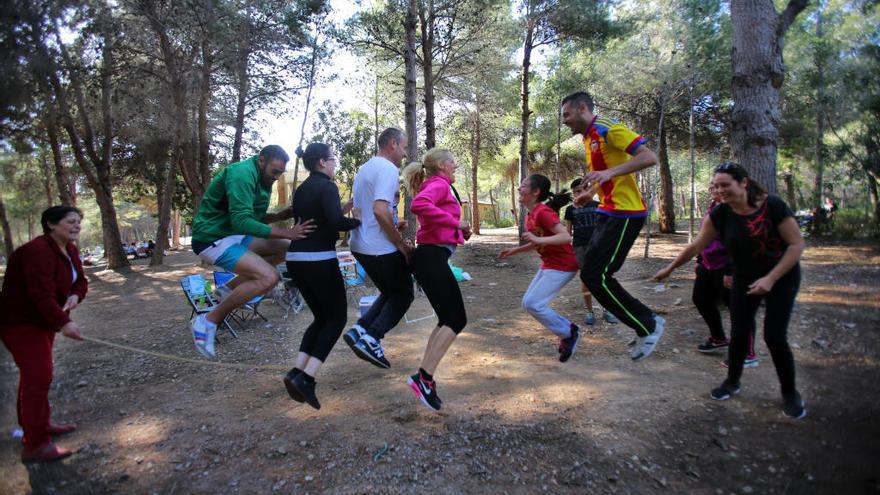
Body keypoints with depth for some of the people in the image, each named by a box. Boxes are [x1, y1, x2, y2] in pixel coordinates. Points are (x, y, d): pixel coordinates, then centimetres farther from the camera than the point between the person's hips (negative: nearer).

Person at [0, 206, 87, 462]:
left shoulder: (70, 250, 6)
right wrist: (63, 323, -39)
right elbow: (41, 294, -33)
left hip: (42, 321, 10)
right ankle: (35, 445, -5)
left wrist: (75, 296, -12)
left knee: (37, 374, 19)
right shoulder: (38, 252, -24)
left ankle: (39, 425, 33)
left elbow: (80, 281, 11)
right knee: (37, 377, -11)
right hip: (21, 323, -10)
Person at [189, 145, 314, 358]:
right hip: (212, 239, -10)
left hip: (233, 235, 10)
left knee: (285, 248, 10)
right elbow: (241, 221, -28)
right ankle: (208, 321, -11)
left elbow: (253, 217, 18)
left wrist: (280, 216, -1)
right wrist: (287, 233, -29)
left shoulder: (262, 179, 10)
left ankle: (230, 288, 12)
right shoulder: (243, 173, -20)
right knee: (268, 277, -23)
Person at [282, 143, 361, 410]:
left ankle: (297, 371, 5)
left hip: (296, 259, 8)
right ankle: (307, 377, -6)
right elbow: (336, 222, -23)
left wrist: (343, 211, 16)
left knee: (321, 318, 18)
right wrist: (358, 220, -6)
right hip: (319, 260, -8)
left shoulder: (301, 190, 16)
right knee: (336, 319, 5)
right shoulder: (327, 187, -9)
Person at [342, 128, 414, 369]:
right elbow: (380, 210, -27)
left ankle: (360, 330, 7)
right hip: (381, 248, -9)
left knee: (390, 292, 21)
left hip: (360, 245, 9)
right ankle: (371, 337, -4)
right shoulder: (387, 168, -15)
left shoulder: (364, 168, 15)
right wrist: (401, 244, -17)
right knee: (403, 294, 8)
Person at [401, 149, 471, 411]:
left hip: (429, 256, 10)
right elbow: (419, 205, -28)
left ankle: (424, 375, 13)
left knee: (447, 319, 14)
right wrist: (456, 222, -21)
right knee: (456, 320, -6)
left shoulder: (434, 186, 24)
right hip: (432, 257, -10)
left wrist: (460, 231, 9)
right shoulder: (439, 184, -6)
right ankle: (423, 377, -9)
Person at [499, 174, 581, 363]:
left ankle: (568, 334, 5)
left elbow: (566, 236, -29)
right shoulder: (530, 215, 8)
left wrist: (538, 239, -37)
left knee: (533, 304, -14)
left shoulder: (543, 212, -21)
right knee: (528, 303, 8)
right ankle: (568, 331, 18)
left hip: (562, 267, -10)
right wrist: (515, 250, 10)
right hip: (548, 265, 10)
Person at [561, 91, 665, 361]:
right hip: (609, 212, 10)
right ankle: (646, 323, 16)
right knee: (591, 275, 7)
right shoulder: (589, 137, 17)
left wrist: (610, 172, -31)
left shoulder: (608, 128, -12)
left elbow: (649, 157, -22)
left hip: (625, 214, -10)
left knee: (596, 276, -13)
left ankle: (648, 325, 4)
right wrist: (589, 195, 16)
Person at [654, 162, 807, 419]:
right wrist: (669, 268, 0)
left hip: (782, 277, -3)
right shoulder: (720, 214, -11)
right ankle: (732, 382, 24)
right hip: (744, 280, 3)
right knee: (739, 333, -1)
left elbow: (796, 244, -16)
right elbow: (696, 246, -3)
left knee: (774, 336, -9)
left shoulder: (773, 206, -20)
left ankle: (790, 393, 14)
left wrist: (771, 278, -22)